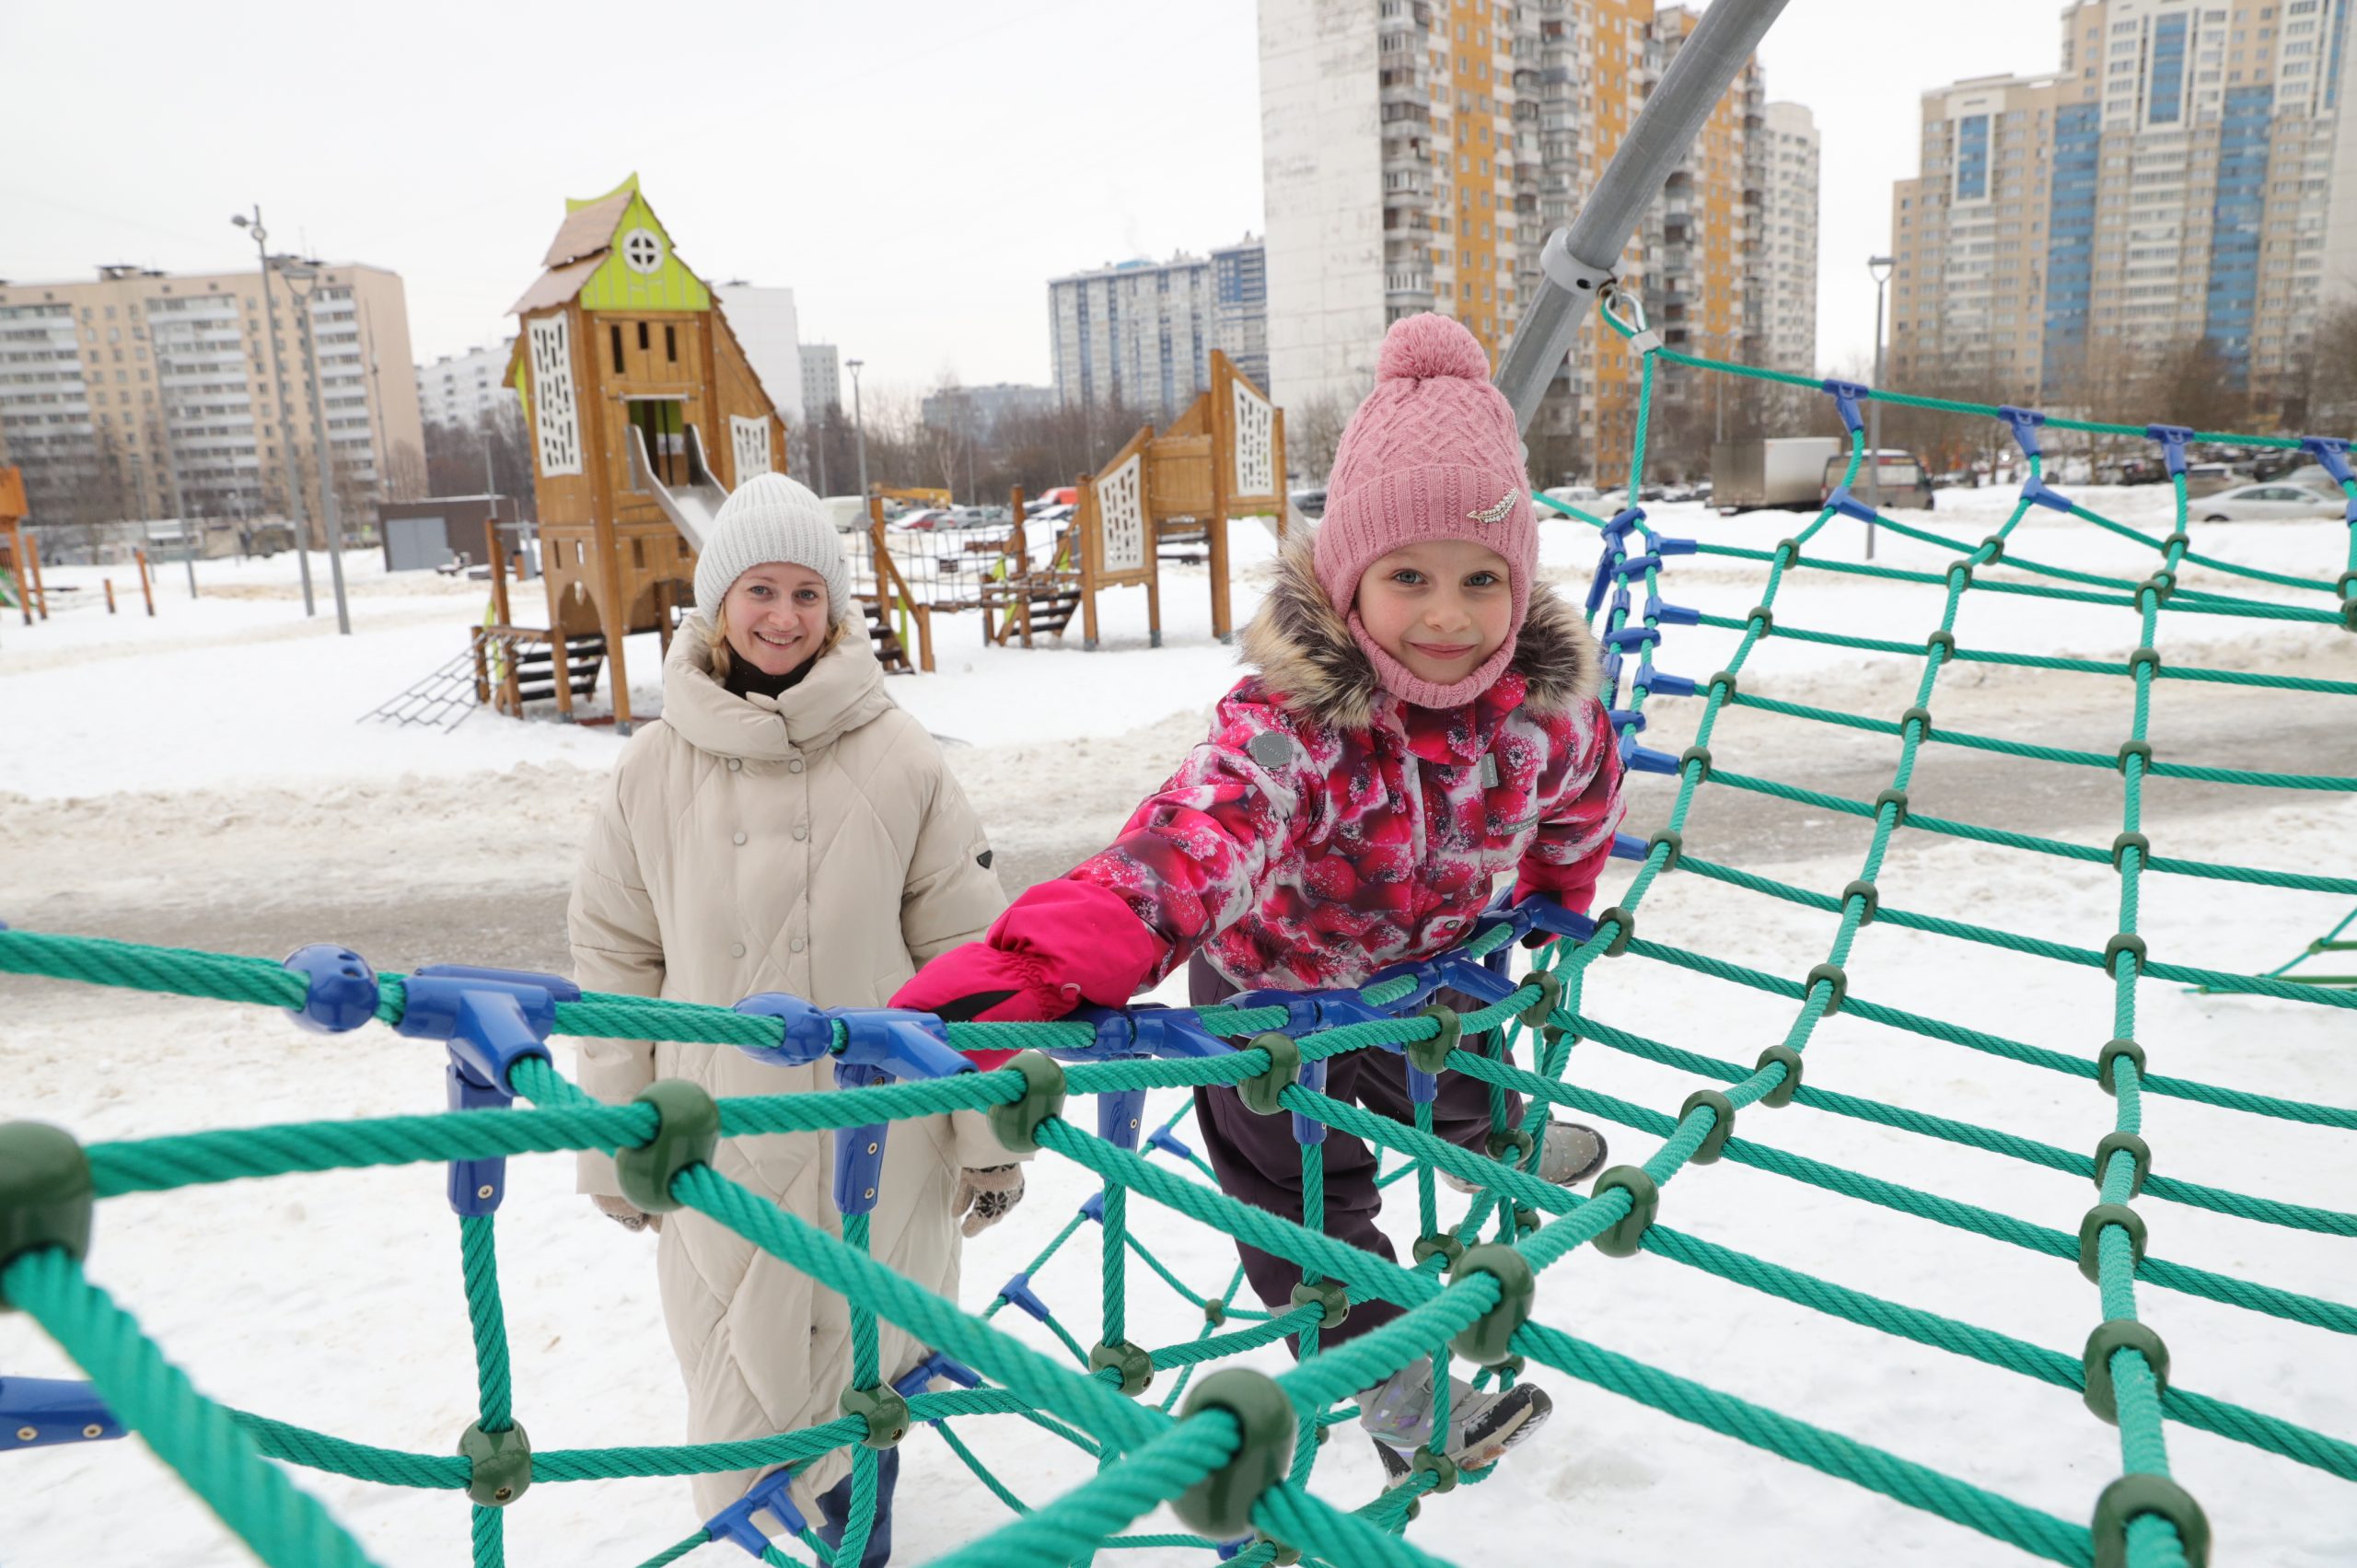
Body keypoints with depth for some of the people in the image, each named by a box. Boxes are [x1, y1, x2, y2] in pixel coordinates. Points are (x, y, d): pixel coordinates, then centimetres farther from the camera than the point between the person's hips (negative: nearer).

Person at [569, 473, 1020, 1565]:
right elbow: (615, 960, 5)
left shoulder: (897, 758, -7)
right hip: (721, 1144, 1)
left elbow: (967, 956, -4)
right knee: (742, 1383, 9)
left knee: (865, 1365, 15)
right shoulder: (656, 767, -1)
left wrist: (990, 1132, -1)